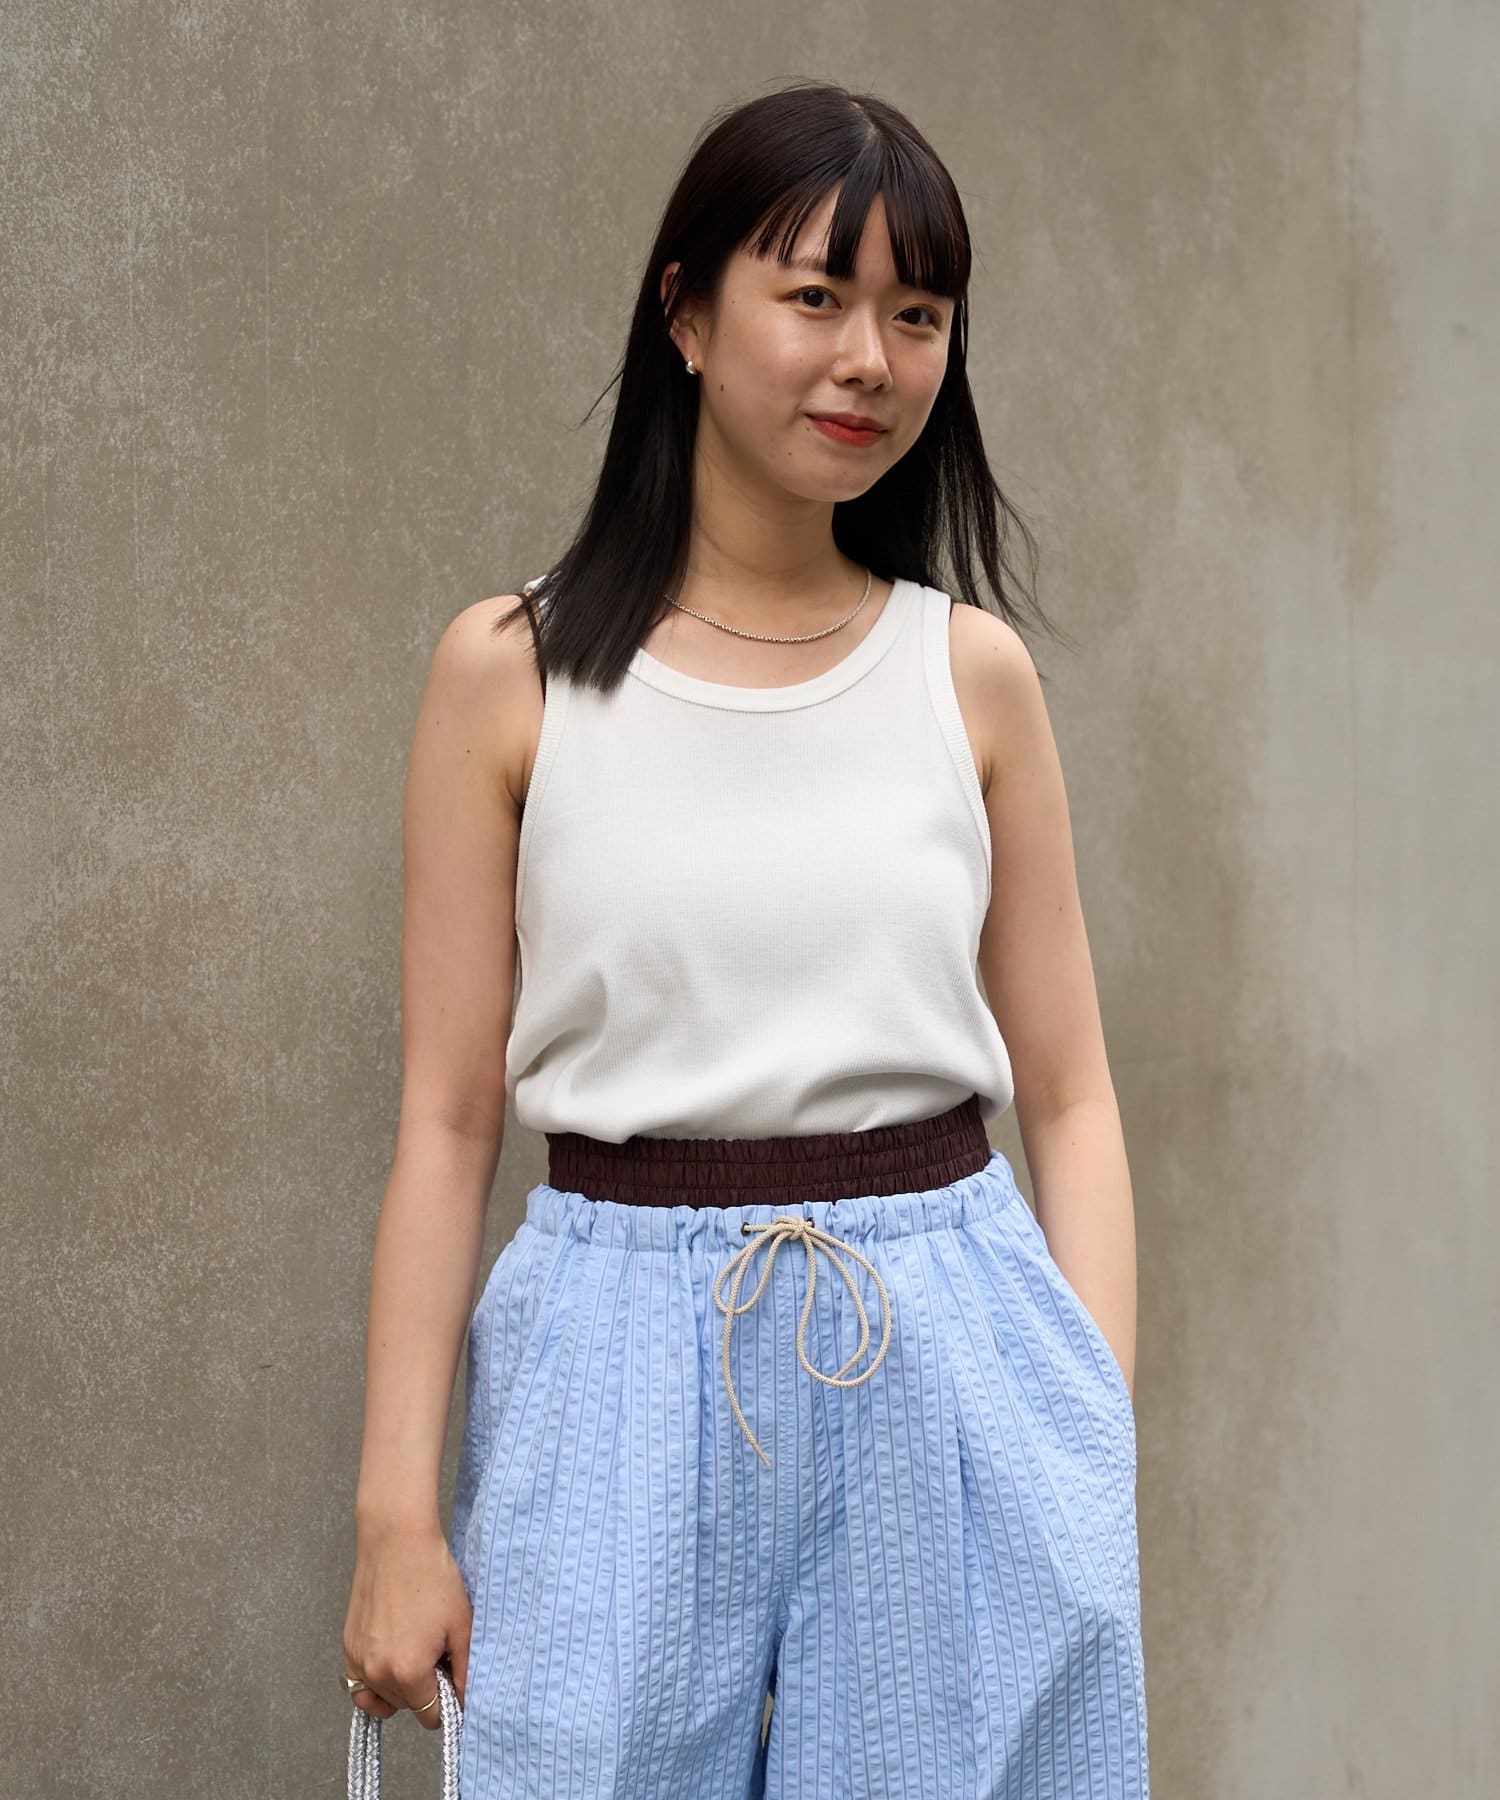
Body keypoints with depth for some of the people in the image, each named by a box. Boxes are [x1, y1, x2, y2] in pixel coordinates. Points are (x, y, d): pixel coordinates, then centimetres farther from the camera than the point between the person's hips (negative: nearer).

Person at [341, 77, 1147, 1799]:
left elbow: (1069, 1098, 7)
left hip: (947, 1370, 2)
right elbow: (447, 1115, 0)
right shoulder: (513, 669, 0)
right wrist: (395, 1506, -3)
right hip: (626, 1389, -1)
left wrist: (1103, 1450, -3)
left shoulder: (973, 670, 5)